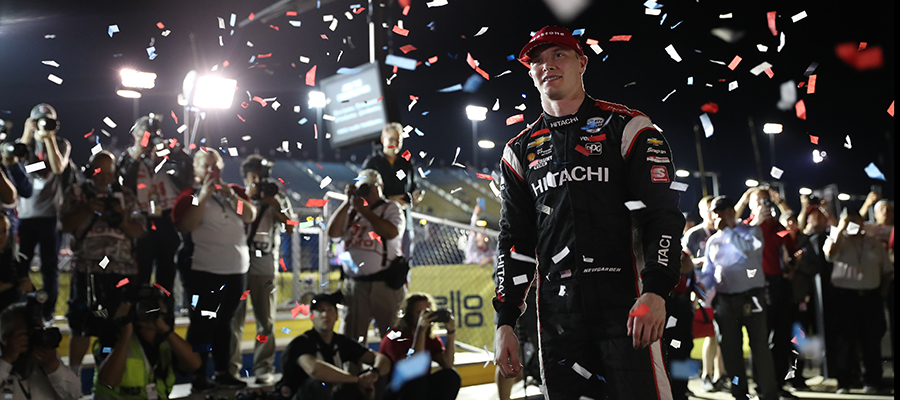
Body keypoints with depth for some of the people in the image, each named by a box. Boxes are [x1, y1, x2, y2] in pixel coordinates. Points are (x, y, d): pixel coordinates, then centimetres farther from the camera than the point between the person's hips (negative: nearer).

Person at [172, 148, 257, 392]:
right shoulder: (190, 195, -1)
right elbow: (185, 225, -16)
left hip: (236, 270, 5)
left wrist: (232, 196, -11)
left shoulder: (233, 191, 13)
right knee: (202, 323, -4)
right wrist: (204, 196, -18)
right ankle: (198, 377, 0)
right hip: (204, 271, -5)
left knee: (224, 323, 12)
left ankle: (223, 373, 20)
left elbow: (250, 216, 2)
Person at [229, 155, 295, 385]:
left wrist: (276, 207, -13)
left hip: (265, 267, 1)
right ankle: (231, 368, 5)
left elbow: (290, 229, -4)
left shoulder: (278, 200, 9)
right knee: (234, 318, -2)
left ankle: (264, 369, 9)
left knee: (266, 320, 2)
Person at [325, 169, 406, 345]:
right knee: (350, 336, 8)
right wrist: (348, 202, -3)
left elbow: (391, 233, -17)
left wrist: (363, 210, -13)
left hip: (384, 284, -4)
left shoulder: (391, 208, 2)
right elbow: (332, 232, 0)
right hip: (354, 283, 4)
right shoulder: (350, 211, 14)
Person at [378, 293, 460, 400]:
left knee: (451, 376, -15)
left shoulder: (431, 338, 3)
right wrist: (421, 330, -36)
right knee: (417, 378, -34)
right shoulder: (395, 337, -15)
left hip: (420, 390, 6)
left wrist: (451, 332, -22)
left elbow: (447, 364, -15)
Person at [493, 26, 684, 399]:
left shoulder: (625, 127, 3)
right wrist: (504, 322, 7)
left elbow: (663, 213, -4)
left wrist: (655, 292, -17)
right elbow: (515, 240, 14)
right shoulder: (520, 151, 15)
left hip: (624, 300, -3)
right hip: (556, 309, 4)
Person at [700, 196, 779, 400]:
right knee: (730, 349, 6)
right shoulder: (713, 241, 14)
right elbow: (708, 272, 13)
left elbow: (749, 249, -19)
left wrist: (727, 230, -15)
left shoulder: (751, 230, 2)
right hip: (724, 299, 5)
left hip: (751, 297, -4)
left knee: (759, 346, -4)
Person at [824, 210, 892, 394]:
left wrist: (882, 289, 7)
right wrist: (840, 229, -17)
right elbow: (829, 253, -18)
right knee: (846, 340, -3)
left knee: (872, 339, 2)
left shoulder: (874, 243, 15)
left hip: (871, 295, 3)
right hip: (845, 295, -3)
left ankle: (872, 381, 11)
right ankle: (843, 382, 2)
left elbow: (887, 269, 18)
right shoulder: (838, 240, 5)